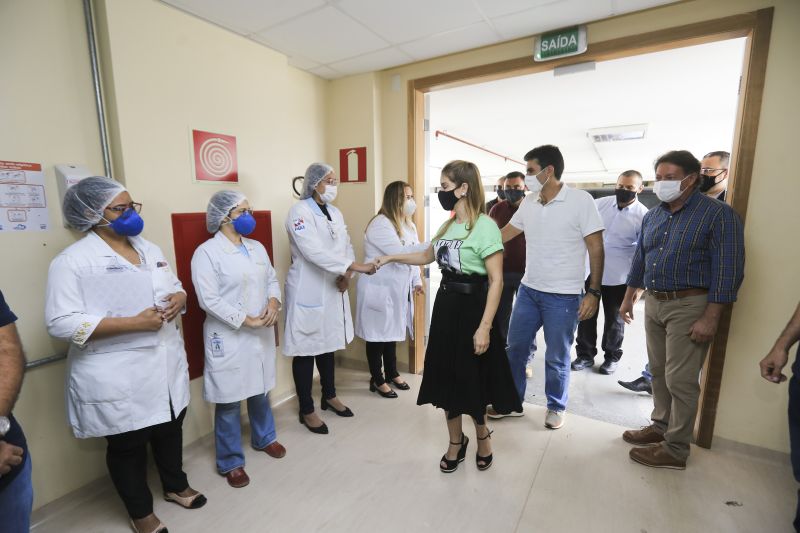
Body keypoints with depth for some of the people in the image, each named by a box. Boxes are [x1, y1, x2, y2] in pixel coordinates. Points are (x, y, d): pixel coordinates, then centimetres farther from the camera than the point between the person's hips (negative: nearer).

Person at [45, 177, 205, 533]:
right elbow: (61, 323, -19)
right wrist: (135, 322, -26)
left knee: (170, 430, 22)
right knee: (127, 445, 15)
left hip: (167, 365, 6)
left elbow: (176, 287, 14)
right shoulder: (72, 261, -13)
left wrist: (178, 299, -11)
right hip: (118, 379, -6)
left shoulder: (150, 250, 7)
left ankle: (176, 487, 47)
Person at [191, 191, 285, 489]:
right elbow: (209, 300, -18)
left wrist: (273, 302, -10)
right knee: (229, 401, 7)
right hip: (229, 337, -6)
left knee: (260, 391, 21)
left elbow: (272, 279, 10)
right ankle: (230, 462, 27)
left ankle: (263, 438, 43)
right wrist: (247, 321, -19)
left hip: (262, 334, 6)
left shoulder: (257, 248, 9)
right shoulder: (206, 252, -12)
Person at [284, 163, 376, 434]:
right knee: (306, 350, 5)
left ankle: (329, 397, 37)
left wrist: (346, 275, -9)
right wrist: (356, 267, -29)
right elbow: (314, 251, -25)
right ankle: (307, 410, 22)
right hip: (308, 291, -7)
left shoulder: (335, 213, 10)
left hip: (333, 289, 7)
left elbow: (347, 246, 10)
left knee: (328, 344, 19)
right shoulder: (299, 211, -13)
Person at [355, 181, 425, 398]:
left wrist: (417, 281, 4)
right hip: (379, 289, -8)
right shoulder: (380, 224, -19)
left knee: (392, 332, 19)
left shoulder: (408, 225, 10)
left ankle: (392, 373, 36)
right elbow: (400, 253, -29)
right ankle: (377, 380, 23)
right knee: (378, 334, 6)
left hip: (398, 289, 8)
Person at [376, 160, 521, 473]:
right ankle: (456, 442, 36)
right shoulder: (448, 226, 7)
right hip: (445, 306, 7)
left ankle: (482, 435, 41)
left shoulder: (484, 226, -16)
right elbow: (427, 256, 24)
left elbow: (496, 280, -17)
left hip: (472, 308, -7)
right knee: (448, 377, 14)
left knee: (472, 379, 9)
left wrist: (485, 327, -21)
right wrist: (391, 258, 20)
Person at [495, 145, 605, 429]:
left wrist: (594, 292, -12)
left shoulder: (581, 200, -10)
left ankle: (556, 406, 33)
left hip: (563, 296, -5)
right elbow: (505, 233, 14)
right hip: (528, 289, 5)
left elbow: (596, 248, -9)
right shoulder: (529, 202, 4)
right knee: (515, 348, 12)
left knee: (557, 358, 9)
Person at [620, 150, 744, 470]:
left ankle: (675, 449, 14)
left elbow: (728, 270, -14)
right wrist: (629, 299, 16)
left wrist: (710, 319, -18)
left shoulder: (718, 214, -9)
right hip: (653, 303, 6)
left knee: (680, 380, 0)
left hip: (689, 306, -6)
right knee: (658, 372, 15)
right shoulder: (652, 216, 10)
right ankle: (661, 426, 31)